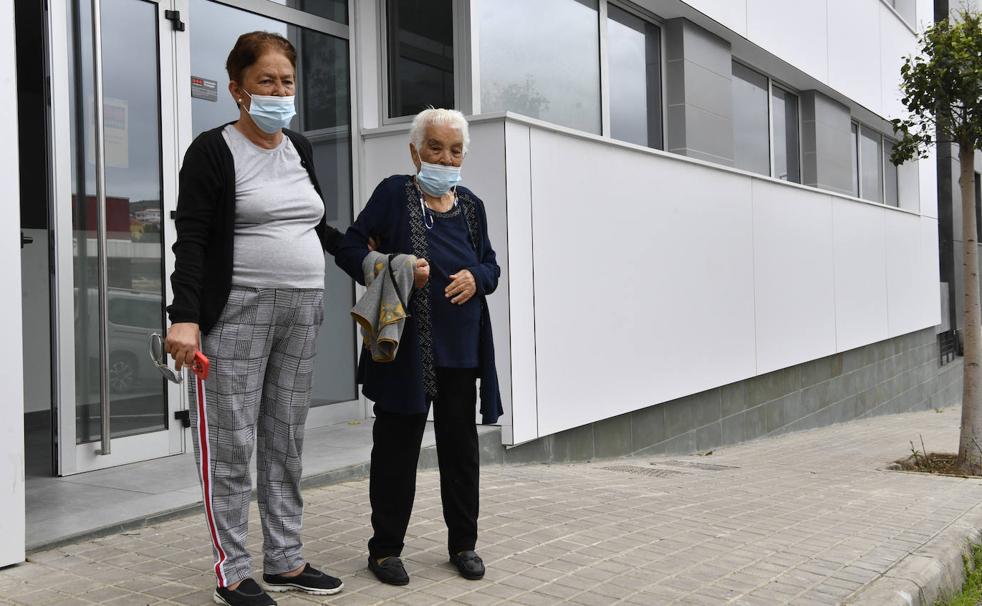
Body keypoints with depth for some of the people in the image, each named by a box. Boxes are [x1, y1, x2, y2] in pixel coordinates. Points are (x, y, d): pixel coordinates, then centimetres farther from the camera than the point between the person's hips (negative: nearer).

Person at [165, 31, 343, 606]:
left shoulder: (301, 148, 14)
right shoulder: (213, 151, -4)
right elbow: (191, 241, -11)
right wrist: (185, 316, -21)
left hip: (302, 311, 6)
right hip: (238, 311, -6)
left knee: (287, 441, 9)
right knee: (232, 444, -3)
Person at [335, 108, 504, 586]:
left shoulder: (471, 205, 12)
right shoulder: (394, 193, -1)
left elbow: (490, 264, 18)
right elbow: (350, 249, -4)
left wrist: (476, 277, -4)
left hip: (461, 348, 4)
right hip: (406, 347, -4)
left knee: (460, 445, 11)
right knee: (397, 446, 4)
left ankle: (463, 543, 25)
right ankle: (385, 547, 18)